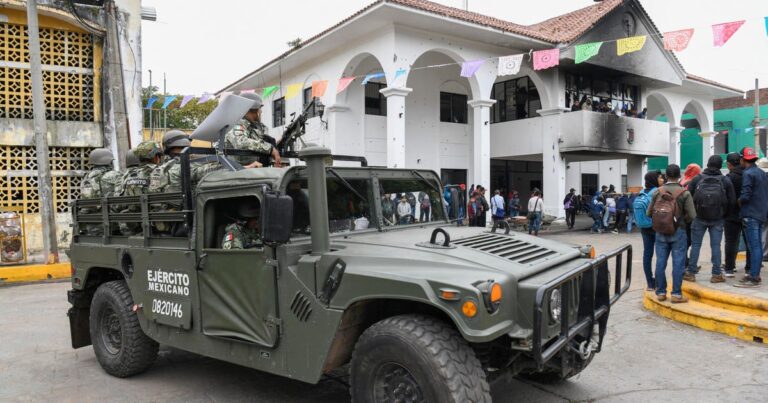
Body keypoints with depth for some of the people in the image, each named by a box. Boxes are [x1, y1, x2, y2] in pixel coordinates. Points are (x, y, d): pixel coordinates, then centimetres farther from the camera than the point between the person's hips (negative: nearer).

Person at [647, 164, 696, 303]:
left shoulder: (657, 192, 0)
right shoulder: (684, 193, -8)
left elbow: (649, 212, 2)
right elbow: (692, 215, -10)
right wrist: (683, 220, 9)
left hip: (660, 233, 3)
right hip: (678, 232, -3)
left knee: (660, 263, 8)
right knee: (678, 263, 4)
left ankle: (661, 292, 16)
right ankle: (676, 294, 7)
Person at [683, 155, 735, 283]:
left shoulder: (697, 179, -3)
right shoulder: (726, 180, 0)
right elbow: (732, 201, 1)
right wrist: (723, 214, 15)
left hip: (699, 218, 0)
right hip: (717, 219, 1)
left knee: (695, 245, 5)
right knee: (715, 245, 4)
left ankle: (691, 273, 7)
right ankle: (716, 274, 7)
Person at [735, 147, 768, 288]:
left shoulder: (748, 174, -13)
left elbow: (745, 196, -20)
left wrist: (739, 201, -2)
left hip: (750, 215, -9)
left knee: (754, 247, -8)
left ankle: (753, 278, -6)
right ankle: (756, 274, 21)